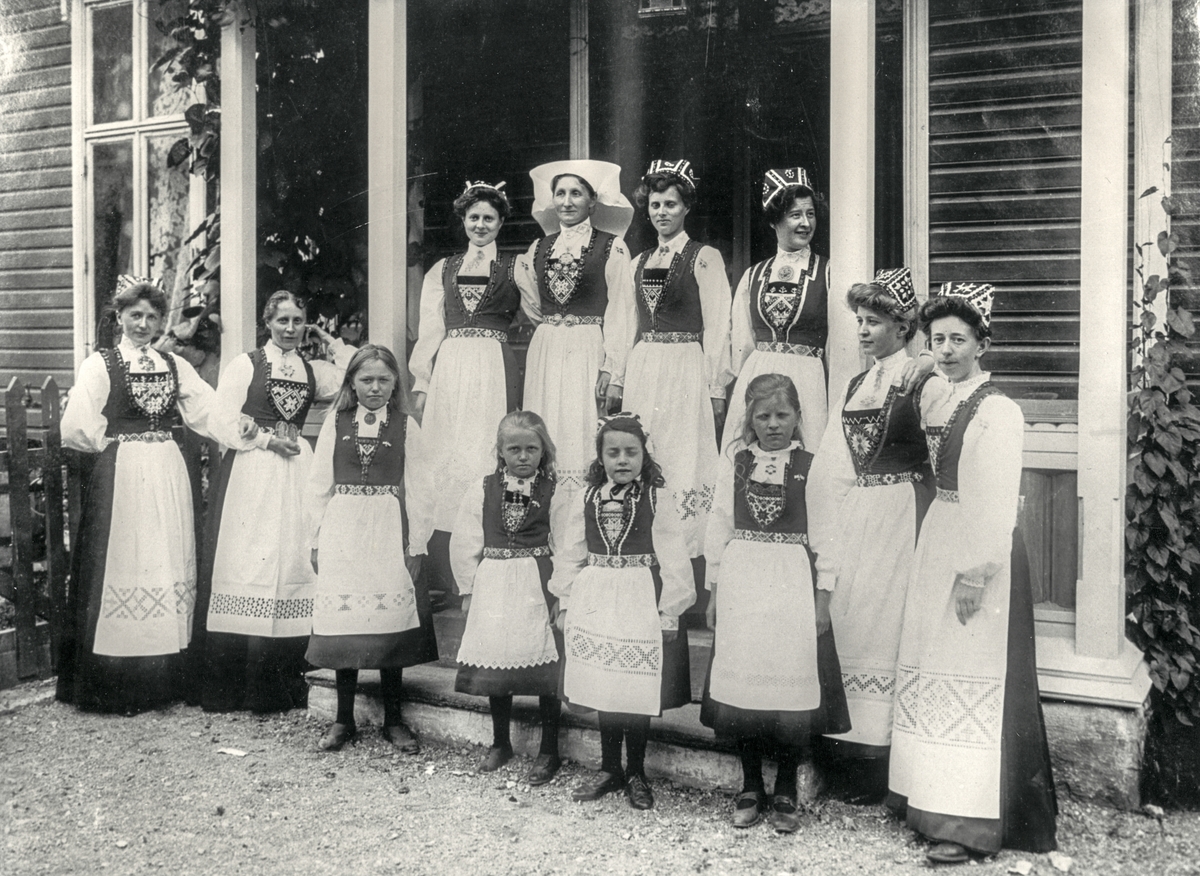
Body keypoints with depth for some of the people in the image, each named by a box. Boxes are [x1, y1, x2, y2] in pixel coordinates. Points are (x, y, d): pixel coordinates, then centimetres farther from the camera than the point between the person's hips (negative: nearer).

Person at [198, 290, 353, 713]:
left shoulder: (314, 370, 14)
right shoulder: (245, 364, 2)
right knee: (246, 565, -5)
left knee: (293, 564, 0)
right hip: (250, 470, -4)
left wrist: (331, 341, 10)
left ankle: (282, 685, 7)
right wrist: (267, 440, -10)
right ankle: (231, 684, 2)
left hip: (295, 470, 4)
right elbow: (223, 420, -4)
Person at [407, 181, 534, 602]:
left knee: (487, 455, -8)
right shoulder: (443, 270, 17)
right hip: (449, 371, 3)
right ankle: (447, 577, 3)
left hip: (494, 370, -2)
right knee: (441, 459, -3)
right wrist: (421, 384, 5)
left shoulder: (515, 266, 11)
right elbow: (430, 329, 13)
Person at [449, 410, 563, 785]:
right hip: (493, 586, 3)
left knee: (545, 669, -1)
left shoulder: (554, 491, -4)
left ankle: (549, 751, 15)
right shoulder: (483, 490, 3)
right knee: (495, 666, 13)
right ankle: (500, 743, 32)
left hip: (538, 586, -3)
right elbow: (464, 542, 6)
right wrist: (469, 588, 4)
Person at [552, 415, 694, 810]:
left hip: (641, 603, -4)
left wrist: (669, 610, -11)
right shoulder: (591, 500, 5)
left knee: (639, 689, 1)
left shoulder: (656, 504, -6)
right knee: (601, 687, 11)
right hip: (595, 602, 4)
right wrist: (565, 602, 6)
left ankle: (636, 773, 18)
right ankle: (609, 768, 26)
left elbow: (673, 559, -8)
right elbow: (571, 553, 9)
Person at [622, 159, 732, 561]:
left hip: (686, 369, -5)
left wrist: (716, 387, -9)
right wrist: (617, 378, 11)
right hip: (641, 372, 6)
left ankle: (689, 554, 2)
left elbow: (717, 326, -5)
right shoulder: (639, 262, 17)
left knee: (684, 460, -5)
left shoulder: (704, 257, 0)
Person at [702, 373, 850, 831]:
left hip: (794, 584, -2)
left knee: (792, 686, -2)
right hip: (740, 581, 2)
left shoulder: (811, 464, 0)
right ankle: (750, 788, 22)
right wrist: (714, 590, 7)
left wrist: (822, 595, -4)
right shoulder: (736, 461, 7)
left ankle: (785, 792, 17)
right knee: (740, 686, 5)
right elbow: (720, 524, 9)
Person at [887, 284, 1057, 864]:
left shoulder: (998, 411, -13)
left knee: (973, 682, -3)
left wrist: (975, 573, -19)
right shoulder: (932, 394, 9)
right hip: (937, 538, 8)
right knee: (930, 670, 12)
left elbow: (997, 503, -17)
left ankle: (969, 824, 4)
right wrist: (940, 554, 13)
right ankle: (929, 800, 23)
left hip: (981, 552, -8)